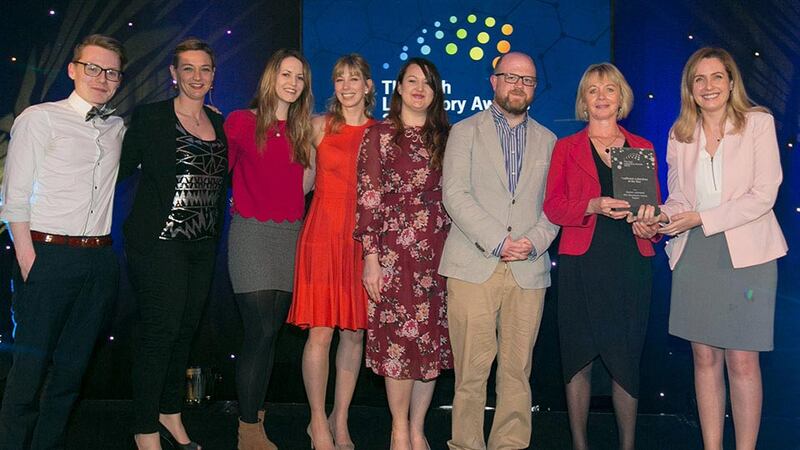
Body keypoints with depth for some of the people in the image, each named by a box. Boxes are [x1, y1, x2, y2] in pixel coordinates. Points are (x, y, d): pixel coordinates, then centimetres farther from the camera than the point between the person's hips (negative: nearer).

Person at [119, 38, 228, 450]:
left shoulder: (219, 123, 11)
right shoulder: (150, 117, -4)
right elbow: (122, 168, -6)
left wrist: (215, 237, 9)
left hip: (203, 246, 6)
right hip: (159, 242, -5)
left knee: (186, 329, 13)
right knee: (159, 330, -4)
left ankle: (170, 413, 29)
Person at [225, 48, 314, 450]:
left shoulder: (302, 131, 12)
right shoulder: (241, 122, -1)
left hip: (290, 235, 4)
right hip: (252, 233, -4)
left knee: (270, 332, 7)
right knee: (260, 330, -9)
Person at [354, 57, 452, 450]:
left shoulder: (445, 138, 13)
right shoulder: (379, 135, 2)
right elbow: (367, 197, -3)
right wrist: (370, 257, -9)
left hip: (437, 254, 4)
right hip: (393, 252, -3)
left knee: (432, 341, 5)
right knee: (398, 338, -2)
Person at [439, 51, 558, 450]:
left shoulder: (548, 140, 19)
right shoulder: (465, 131, 10)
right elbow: (455, 194, -3)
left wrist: (534, 241, -7)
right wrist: (498, 241, -12)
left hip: (529, 270, 3)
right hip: (473, 266, -2)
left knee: (517, 371, 3)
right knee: (471, 371, -3)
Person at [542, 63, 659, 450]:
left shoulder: (642, 148, 14)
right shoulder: (566, 148, 9)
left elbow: (655, 205, 14)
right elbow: (552, 206, 0)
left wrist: (651, 225, -8)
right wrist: (593, 206, -17)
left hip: (631, 263, 1)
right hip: (581, 263, -1)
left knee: (626, 359, 2)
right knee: (579, 357, 3)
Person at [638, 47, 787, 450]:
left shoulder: (758, 123, -1)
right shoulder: (680, 134, 10)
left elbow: (764, 195, -8)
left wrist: (700, 218, -14)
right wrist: (661, 215, -10)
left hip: (745, 253, -3)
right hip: (694, 254, 3)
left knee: (742, 360, -2)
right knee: (705, 358, 7)